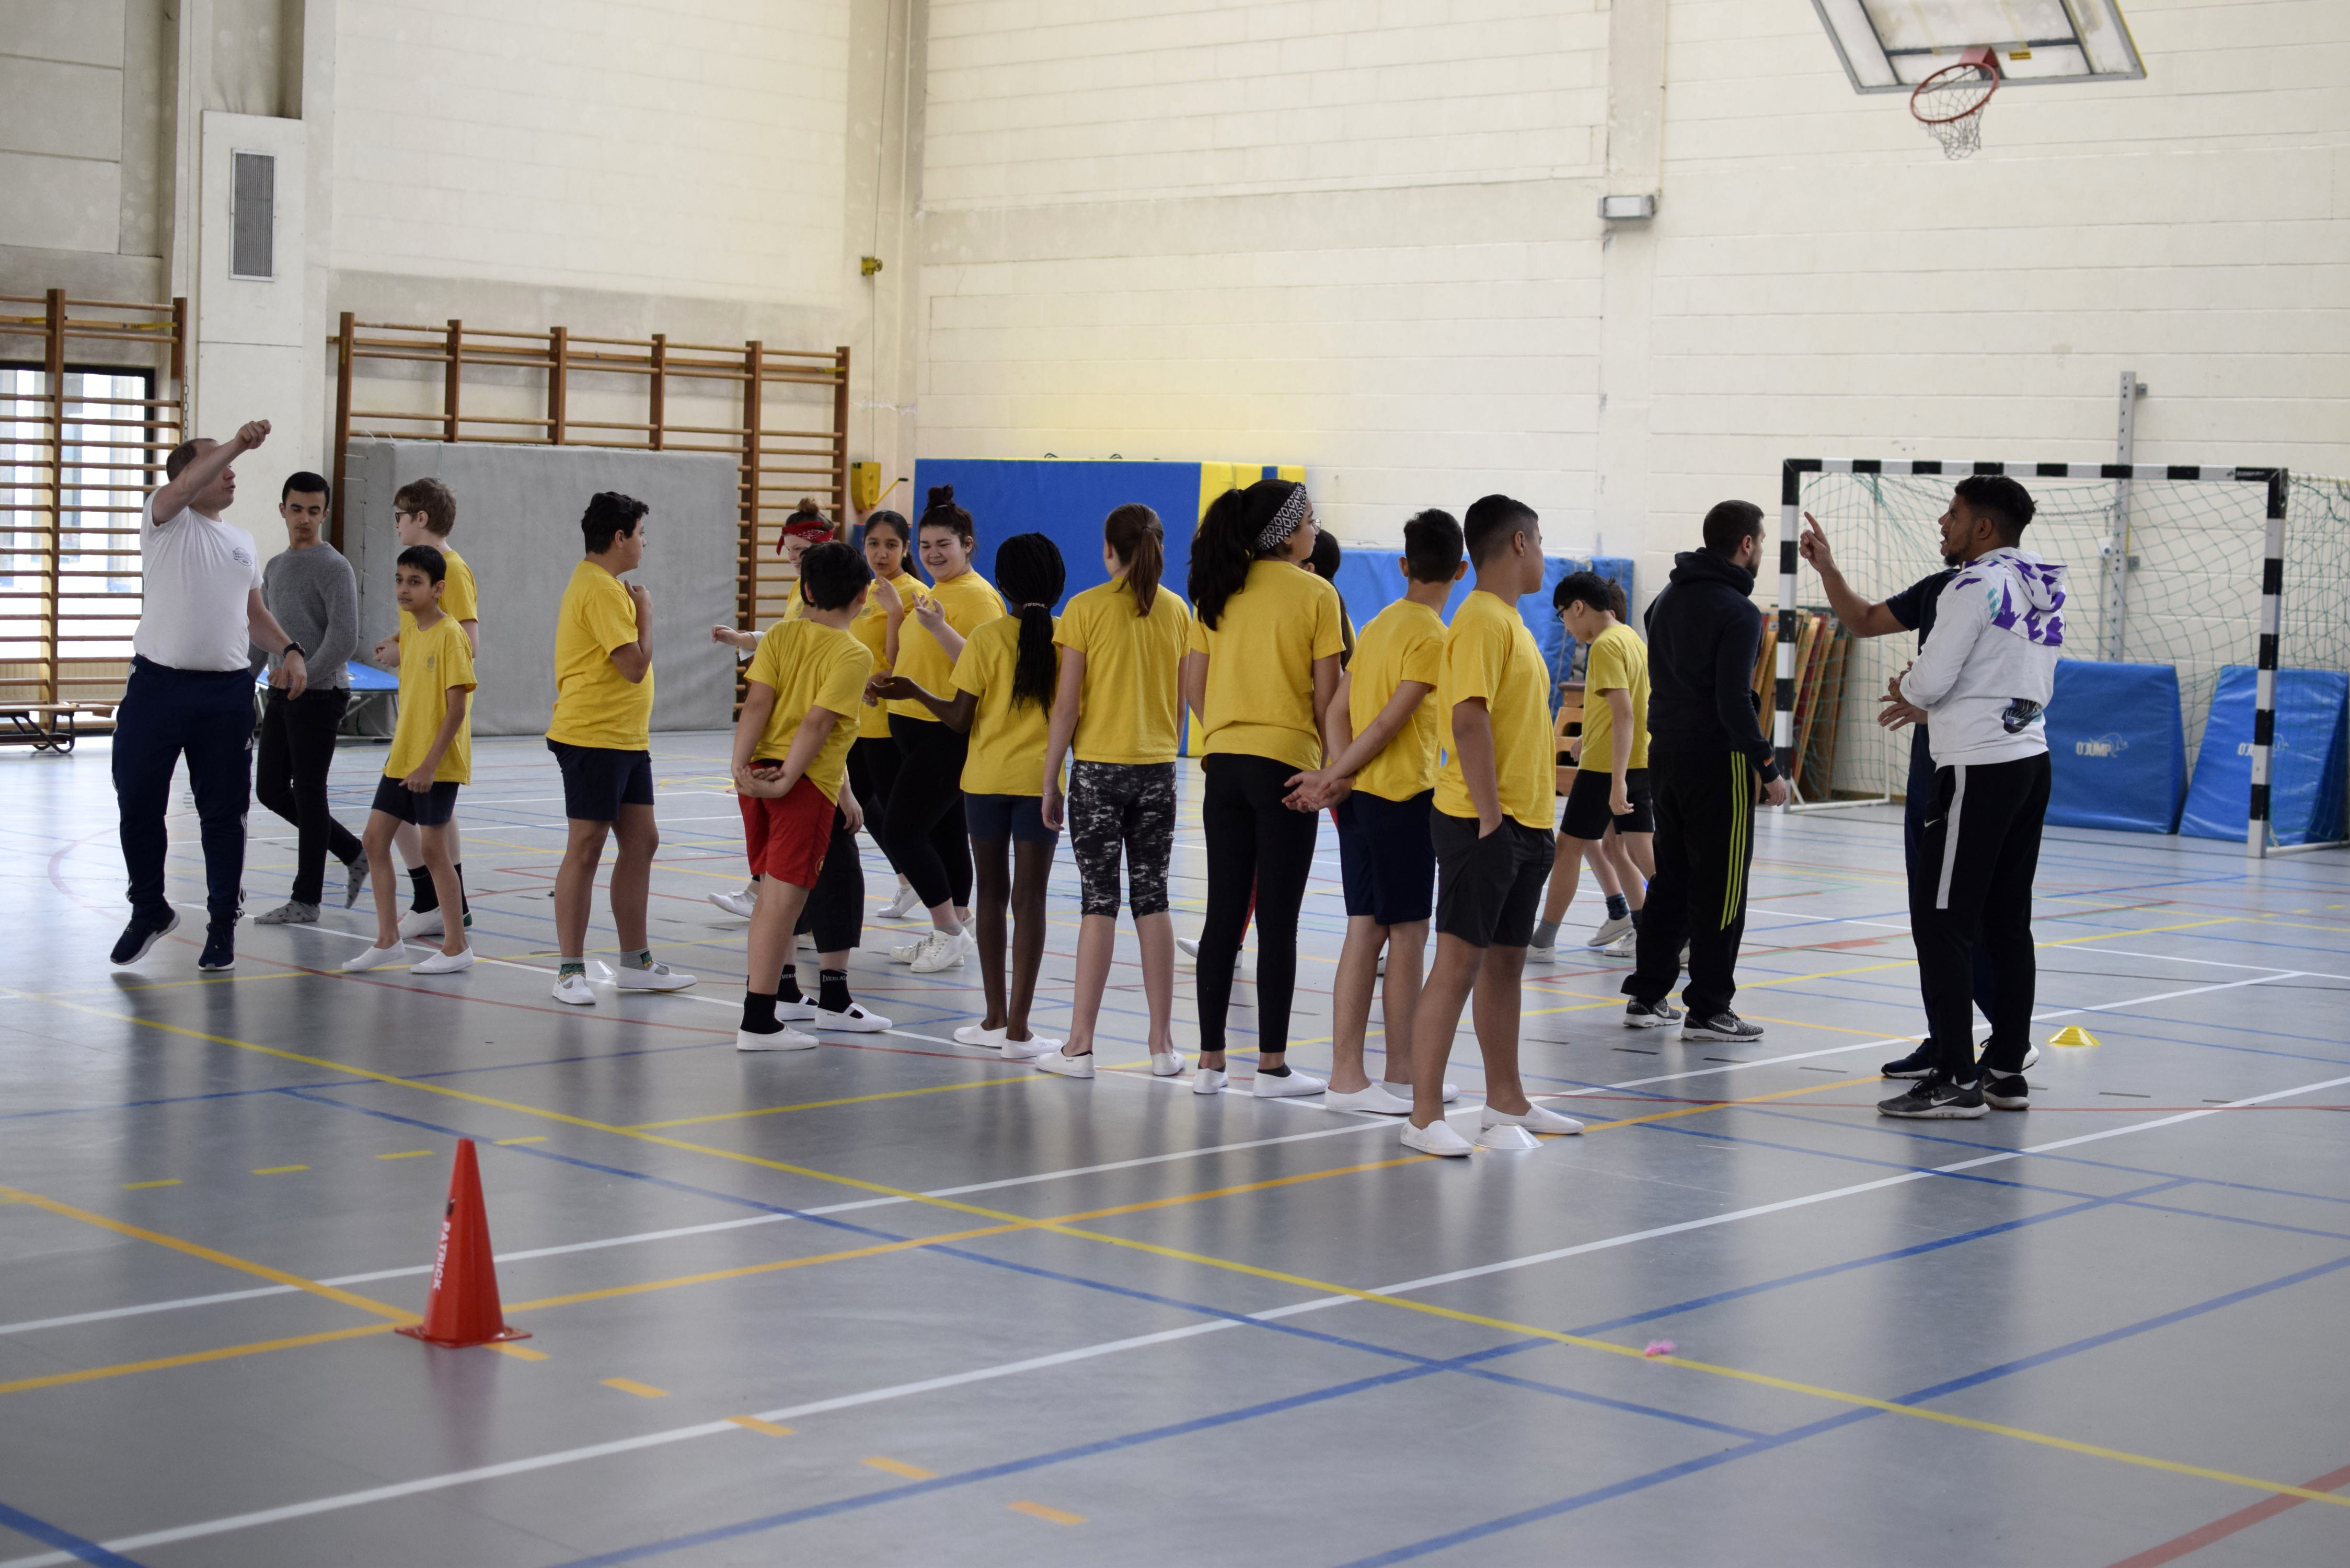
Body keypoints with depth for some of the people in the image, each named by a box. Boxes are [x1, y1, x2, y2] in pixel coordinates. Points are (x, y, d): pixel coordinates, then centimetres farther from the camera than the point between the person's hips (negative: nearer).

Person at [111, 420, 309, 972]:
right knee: (138, 804, 3)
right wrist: (237, 444, -27)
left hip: (228, 693, 4)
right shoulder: (166, 519, 2)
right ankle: (149, 910, 21)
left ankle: (222, 924, 14)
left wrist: (288, 650, 10)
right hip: (158, 684, -4)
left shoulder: (242, 541, 19)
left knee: (223, 812, 5)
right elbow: (184, 486, -21)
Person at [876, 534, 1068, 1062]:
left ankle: (995, 1019, 18)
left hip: (986, 779, 0)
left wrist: (914, 692, 8)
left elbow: (960, 719, -6)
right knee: (1029, 899, 1)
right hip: (1041, 780, 0)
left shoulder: (987, 639, -7)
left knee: (991, 893, 13)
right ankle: (1017, 1029, -2)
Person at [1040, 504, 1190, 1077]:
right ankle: (1163, 1044, 8)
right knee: (1152, 901, 8)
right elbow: (1181, 702, 8)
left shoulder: (1086, 609, -7)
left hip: (1099, 767, -3)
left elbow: (1067, 705, -8)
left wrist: (1050, 780, -2)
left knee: (1100, 901, -1)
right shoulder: (1177, 611, 4)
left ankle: (1081, 1041, 0)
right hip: (1157, 770, 3)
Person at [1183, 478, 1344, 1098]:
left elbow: (1194, 687, 7)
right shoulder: (1316, 594, -6)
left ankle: (1210, 1060, 10)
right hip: (1287, 764, -5)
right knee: (1277, 919, 0)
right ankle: (1272, 1064, 5)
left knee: (1224, 914, 8)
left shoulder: (1218, 590, 7)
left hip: (1224, 763, 5)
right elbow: (1326, 694, -7)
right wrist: (1330, 763, 4)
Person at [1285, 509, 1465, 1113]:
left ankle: (1347, 1074, 7)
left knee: (1367, 930, 7)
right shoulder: (1432, 637, -12)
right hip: (1404, 797, -8)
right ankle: (1401, 1075, 5)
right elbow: (1389, 722, -16)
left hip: (1361, 796, 8)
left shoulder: (1378, 625, 13)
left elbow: (1339, 710, 9)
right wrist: (1334, 778, -9)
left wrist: (1338, 779, -1)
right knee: (1408, 932, 0)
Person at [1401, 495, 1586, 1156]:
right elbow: (1469, 718, -22)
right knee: (1459, 961, -8)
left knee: (1506, 960, 15)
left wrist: (1536, 817, 19)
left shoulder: (1510, 620, 18)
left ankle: (1506, 1103, 23)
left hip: (1522, 823, 10)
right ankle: (1424, 1117, -7)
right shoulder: (1482, 620, -13)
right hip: (1481, 822, -10)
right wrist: (1490, 817, -23)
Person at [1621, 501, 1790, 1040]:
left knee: (1671, 878, 14)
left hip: (1664, 755, 8)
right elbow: (1734, 702, -19)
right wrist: (1768, 769, -13)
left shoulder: (1669, 598, 11)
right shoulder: (1738, 612, -15)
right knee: (1720, 886, -2)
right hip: (1717, 759, -8)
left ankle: (1647, 995, 17)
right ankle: (1708, 1010, 0)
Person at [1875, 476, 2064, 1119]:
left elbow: (1930, 680, -15)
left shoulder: (1977, 585, -13)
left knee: (1940, 921, -7)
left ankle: (1956, 1079, -8)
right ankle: (2006, 1071, 16)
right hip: (2031, 758, 9)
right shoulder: (2043, 587, 14)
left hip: (1980, 770, -9)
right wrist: (1933, 701, 18)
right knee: (2007, 924, 12)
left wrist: (1906, 688, 9)